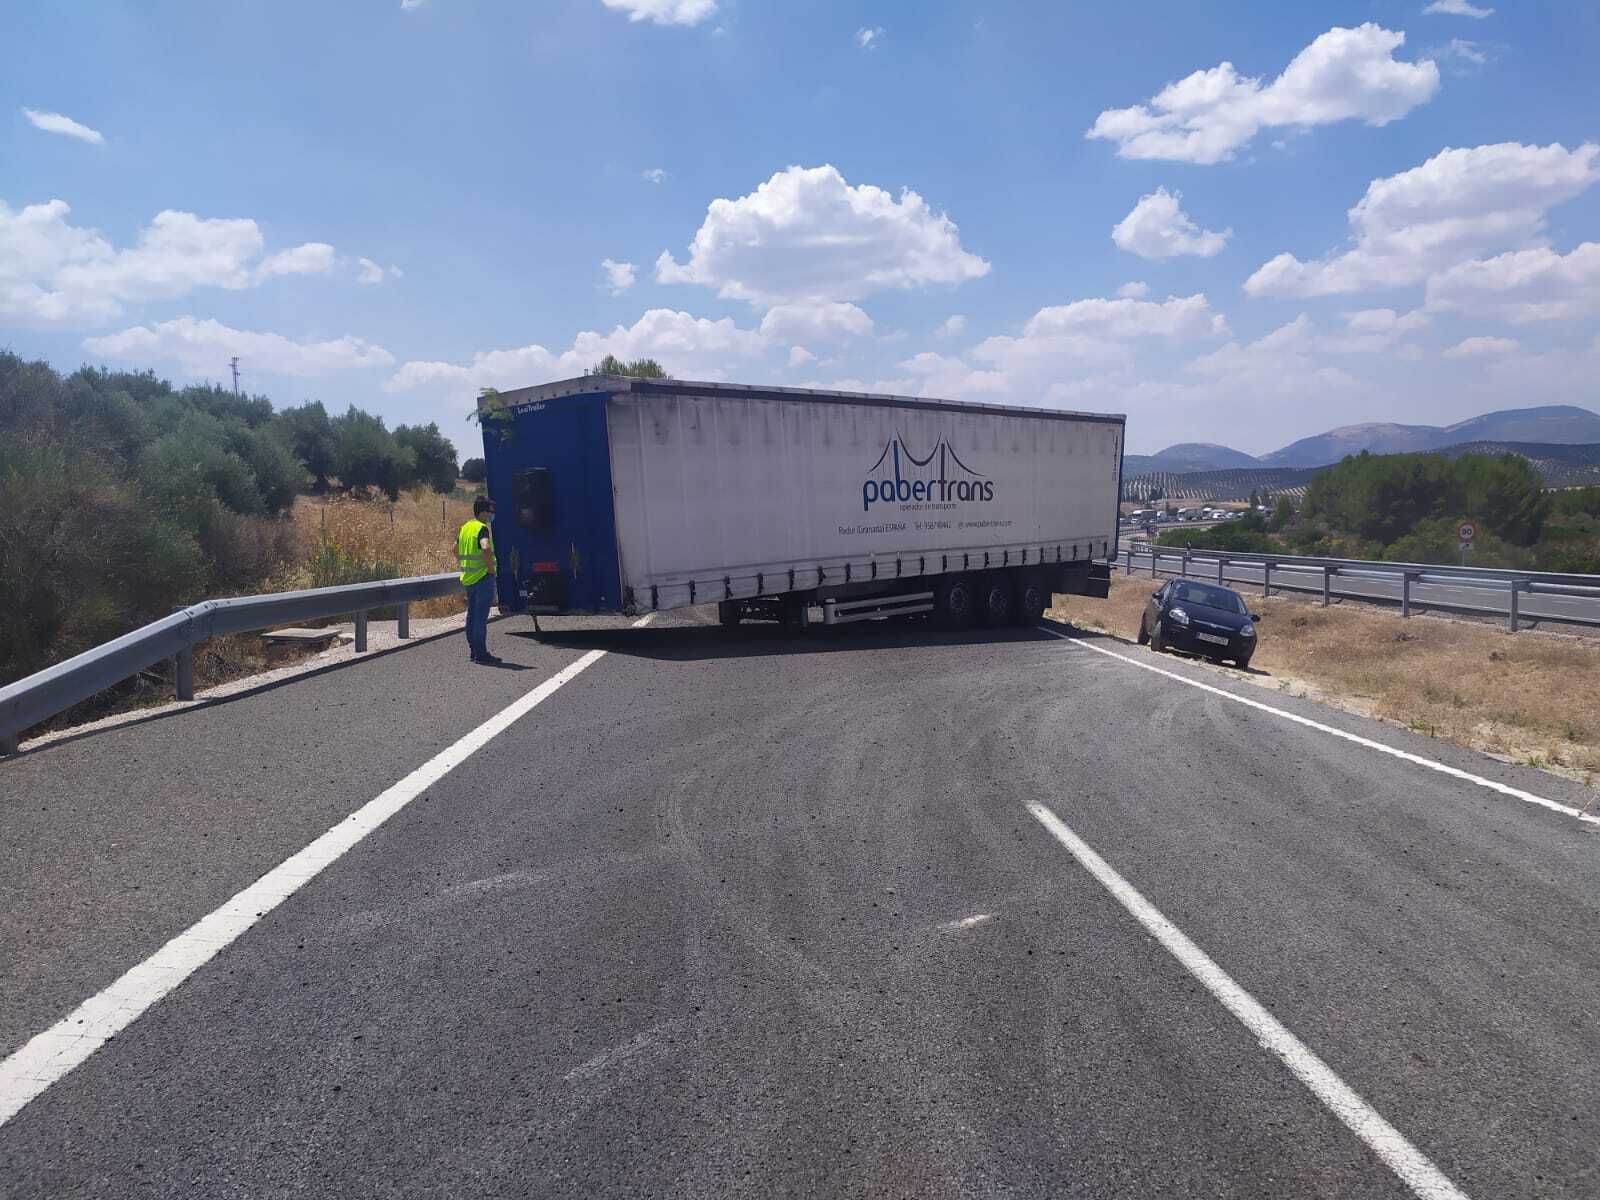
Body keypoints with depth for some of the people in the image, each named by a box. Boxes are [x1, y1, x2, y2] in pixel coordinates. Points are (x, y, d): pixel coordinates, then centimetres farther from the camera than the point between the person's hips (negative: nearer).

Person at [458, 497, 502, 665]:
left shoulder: (465, 527, 14)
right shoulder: (482, 528, -14)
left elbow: (456, 549, 25)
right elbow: (486, 547, -32)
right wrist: (491, 567, -21)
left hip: (468, 577, 9)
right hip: (483, 577, -9)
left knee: (472, 615, 13)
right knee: (481, 617, -6)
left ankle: (474, 651, 19)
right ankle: (481, 653, -4)